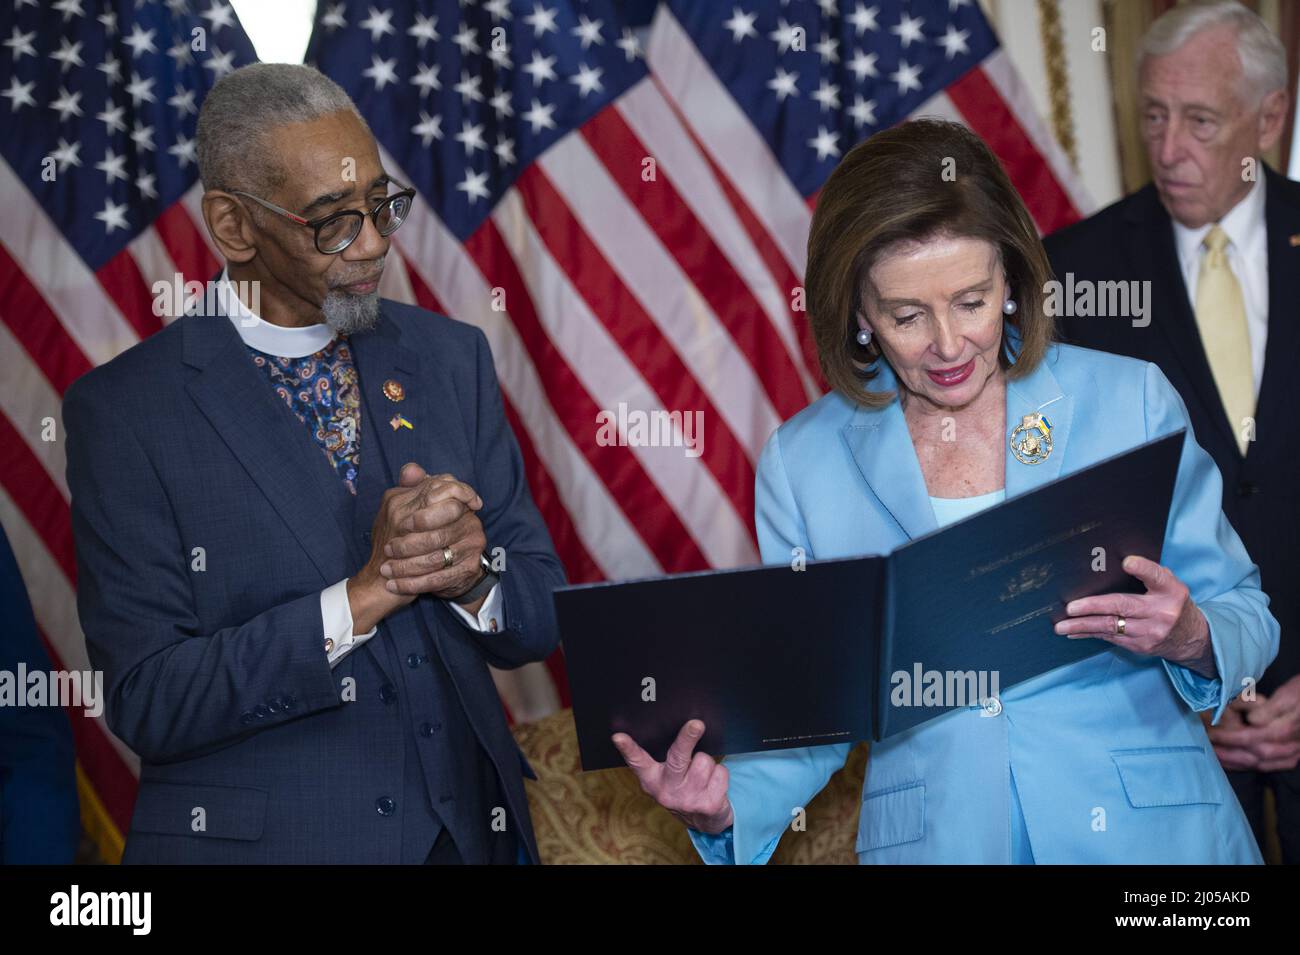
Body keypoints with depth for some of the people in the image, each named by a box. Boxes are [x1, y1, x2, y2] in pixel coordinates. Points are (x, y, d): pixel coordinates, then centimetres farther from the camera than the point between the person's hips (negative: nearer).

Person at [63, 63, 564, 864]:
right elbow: (146, 703, -15)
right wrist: (360, 595, -23)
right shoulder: (124, 409, -11)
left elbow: (542, 618, 3)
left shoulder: (451, 358, 1)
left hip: (469, 828, 4)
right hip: (255, 836, -3)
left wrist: (470, 577, -18)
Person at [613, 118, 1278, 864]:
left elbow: (1245, 623, 2)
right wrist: (729, 801, -16)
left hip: (1153, 830, 0)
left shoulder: (1131, 400, -3)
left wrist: (1191, 640, -19)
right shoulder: (803, 463, 0)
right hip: (933, 838, 1)